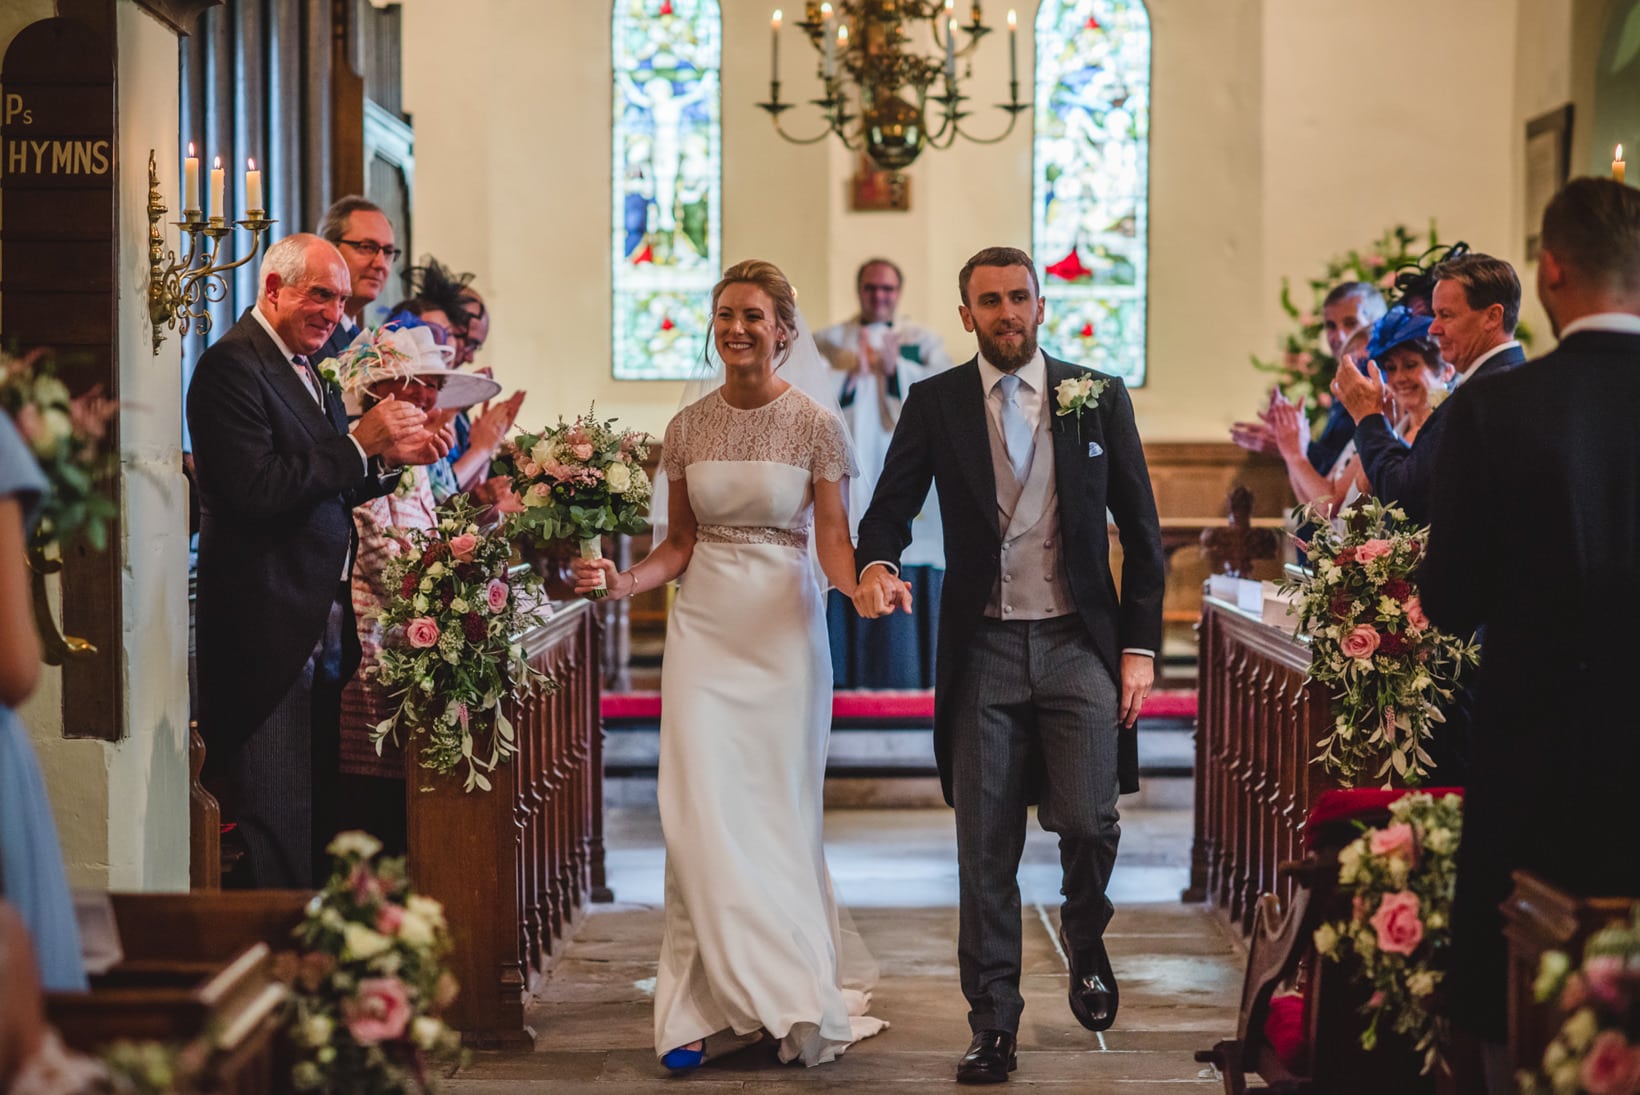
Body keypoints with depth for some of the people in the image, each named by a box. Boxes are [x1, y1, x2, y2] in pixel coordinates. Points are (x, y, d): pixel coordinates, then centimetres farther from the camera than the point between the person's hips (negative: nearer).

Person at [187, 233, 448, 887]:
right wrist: (360, 443, -17)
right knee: (274, 832, -7)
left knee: (315, 826, 12)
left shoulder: (306, 371, 19)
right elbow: (258, 490, -22)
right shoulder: (231, 365, -11)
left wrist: (390, 457, 5)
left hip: (320, 634, 10)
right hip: (269, 637, -10)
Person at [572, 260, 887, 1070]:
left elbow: (833, 541, -4)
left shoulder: (816, 425, -1)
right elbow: (678, 546, 12)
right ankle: (703, 1005, 2)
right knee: (701, 815, -4)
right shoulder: (689, 427, 7)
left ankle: (791, 1005, 13)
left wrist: (862, 586, -24)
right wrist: (624, 581, -6)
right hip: (704, 630, 2)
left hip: (785, 632, -2)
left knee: (779, 815, 2)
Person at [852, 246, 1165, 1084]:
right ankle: (993, 1026, 14)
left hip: (1079, 644, 0)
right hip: (982, 650, 1)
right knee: (985, 850, 3)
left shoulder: (1099, 397, 5)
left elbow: (1140, 532, 7)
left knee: (1088, 821, -11)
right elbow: (891, 505, 2)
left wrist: (1140, 645, 0)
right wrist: (877, 564, -22)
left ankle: (1085, 937, 23)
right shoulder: (935, 404, 5)